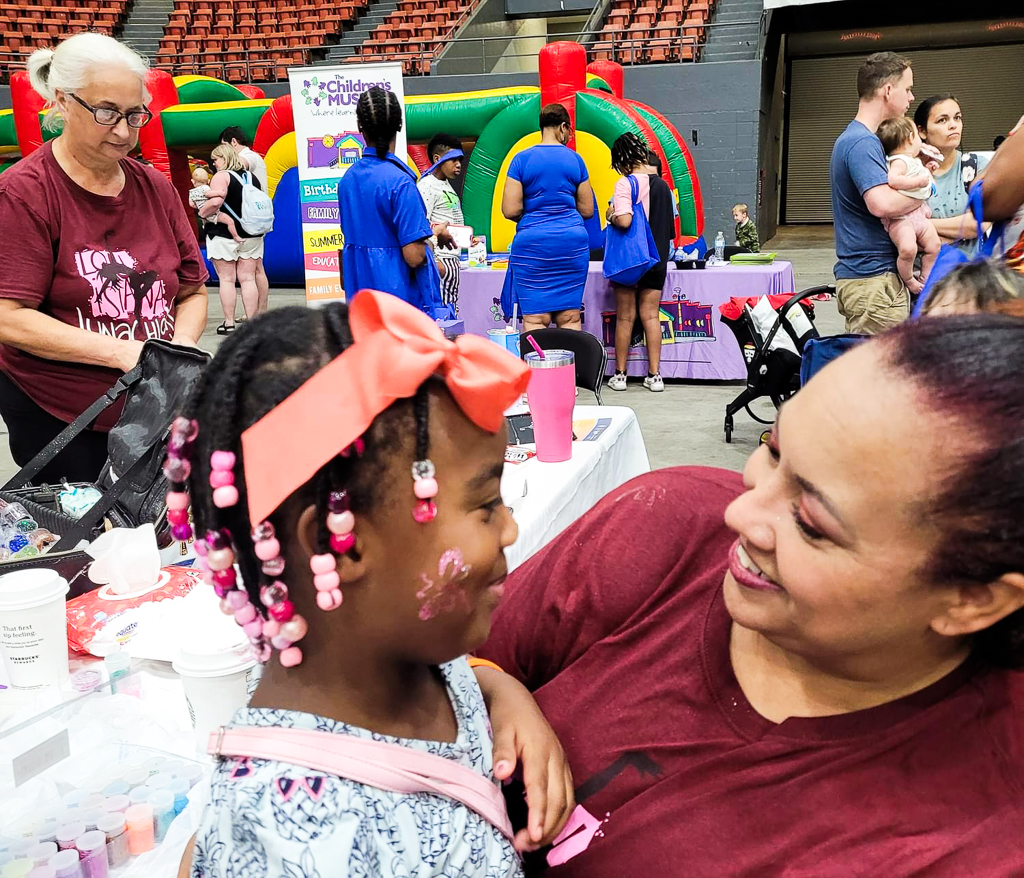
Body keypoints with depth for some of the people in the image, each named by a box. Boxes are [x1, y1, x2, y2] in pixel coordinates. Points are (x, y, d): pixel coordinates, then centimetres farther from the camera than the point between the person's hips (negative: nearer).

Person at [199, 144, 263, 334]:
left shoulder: (222, 176, -10)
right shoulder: (252, 177, 12)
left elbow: (216, 200, -24)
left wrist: (201, 213, -10)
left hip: (223, 235, -6)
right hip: (251, 235, 6)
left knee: (227, 279, 0)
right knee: (248, 279, 7)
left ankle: (229, 323, 1)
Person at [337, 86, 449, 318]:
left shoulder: (348, 178, 5)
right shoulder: (400, 182, -18)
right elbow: (414, 256, -22)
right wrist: (427, 241, 3)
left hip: (360, 295, 7)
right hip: (402, 298, -7)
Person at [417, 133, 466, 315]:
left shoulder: (447, 185, 18)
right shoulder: (427, 185, -11)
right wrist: (433, 261, -26)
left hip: (452, 258, 10)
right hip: (440, 259, -10)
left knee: (452, 307, 11)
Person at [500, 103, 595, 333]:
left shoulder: (522, 159, -2)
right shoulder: (575, 159, 5)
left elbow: (510, 210, -7)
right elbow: (587, 210, 9)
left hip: (532, 244, -2)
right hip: (573, 243, 2)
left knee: (534, 319, -2)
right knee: (570, 318, 6)